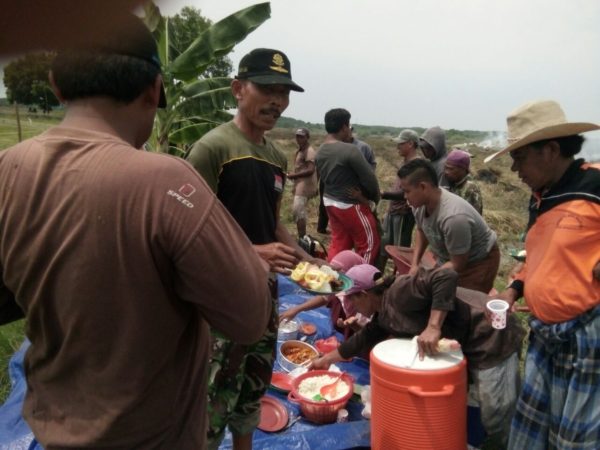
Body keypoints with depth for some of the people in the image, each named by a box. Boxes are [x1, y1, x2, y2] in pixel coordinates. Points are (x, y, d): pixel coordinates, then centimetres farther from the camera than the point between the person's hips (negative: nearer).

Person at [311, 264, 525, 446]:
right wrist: (326, 359, 30)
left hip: (490, 338, -10)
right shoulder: (384, 315, 8)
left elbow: (446, 277, -34)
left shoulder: (398, 293, -23)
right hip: (466, 345, 10)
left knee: (498, 420, -3)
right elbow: (363, 339, 22)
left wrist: (433, 328, -35)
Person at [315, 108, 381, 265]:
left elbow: (323, 177, 6)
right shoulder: (349, 150, -23)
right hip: (351, 205, -8)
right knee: (369, 244, 8)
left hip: (330, 202, 8)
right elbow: (369, 178, -19)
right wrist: (375, 197, -1)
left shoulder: (320, 151, 1)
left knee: (338, 243, 17)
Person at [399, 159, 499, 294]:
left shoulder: (453, 217, -38)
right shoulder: (420, 204, -16)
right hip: (449, 258, 7)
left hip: (478, 262, -7)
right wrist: (414, 265, -2)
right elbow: (421, 231, 7)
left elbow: (457, 265, -27)